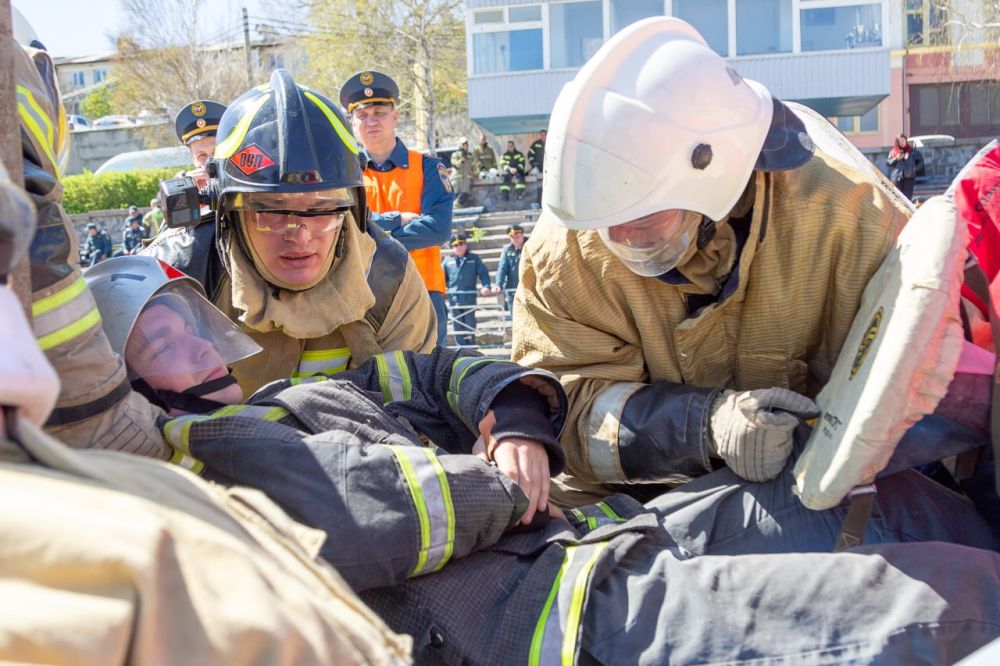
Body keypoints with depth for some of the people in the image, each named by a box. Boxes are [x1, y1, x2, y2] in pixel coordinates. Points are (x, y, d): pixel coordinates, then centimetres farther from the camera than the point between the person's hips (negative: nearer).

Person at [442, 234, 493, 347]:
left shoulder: (474, 258, 8)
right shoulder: (447, 261, 10)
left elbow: (483, 273, 5)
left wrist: (486, 286, -11)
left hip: (469, 296, -1)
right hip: (454, 297, 1)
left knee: (470, 323, 1)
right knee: (457, 324, 4)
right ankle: (461, 348, 10)